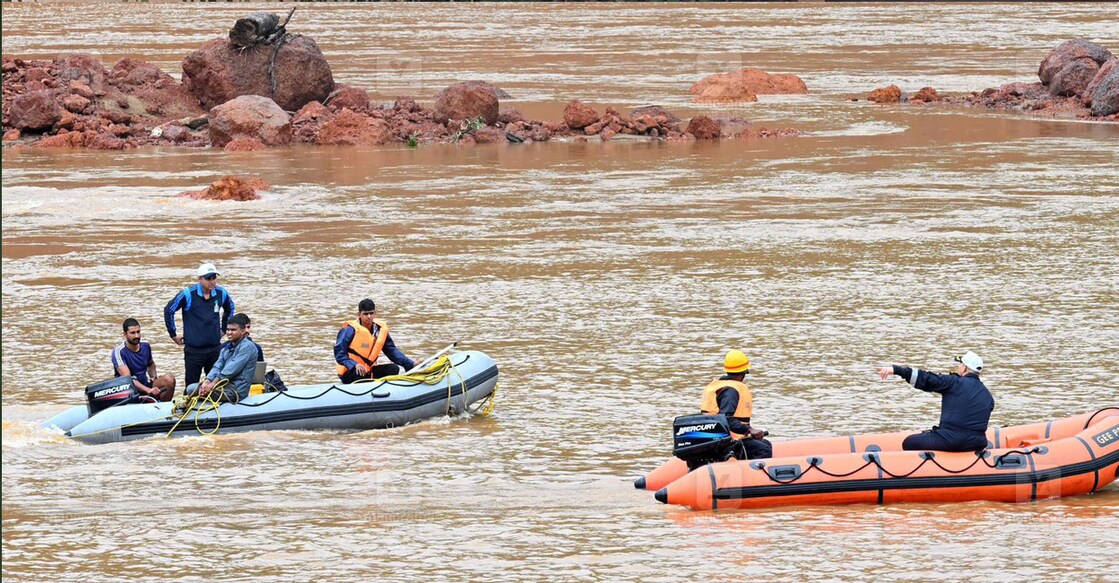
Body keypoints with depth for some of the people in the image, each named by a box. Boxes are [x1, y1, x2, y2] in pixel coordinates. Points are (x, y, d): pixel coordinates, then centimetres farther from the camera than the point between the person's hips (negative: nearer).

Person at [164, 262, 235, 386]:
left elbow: (229, 309, 25)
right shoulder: (188, 294, -10)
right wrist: (173, 335, 0)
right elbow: (168, 310, -4)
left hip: (215, 348, 4)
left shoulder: (221, 293, 3)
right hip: (194, 349, -4)